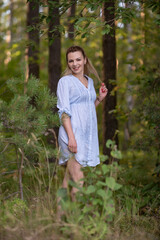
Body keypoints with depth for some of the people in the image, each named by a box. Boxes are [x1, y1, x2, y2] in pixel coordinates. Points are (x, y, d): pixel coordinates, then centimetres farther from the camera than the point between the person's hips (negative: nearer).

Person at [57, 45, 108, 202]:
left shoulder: (90, 81, 18)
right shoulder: (65, 81, -2)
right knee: (78, 180, -12)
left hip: (88, 134, 6)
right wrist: (71, 137, -20)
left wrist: (99, 98, 9)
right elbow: (64, 112, -10)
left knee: (68, 179, 9)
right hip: (72, 133, -6)